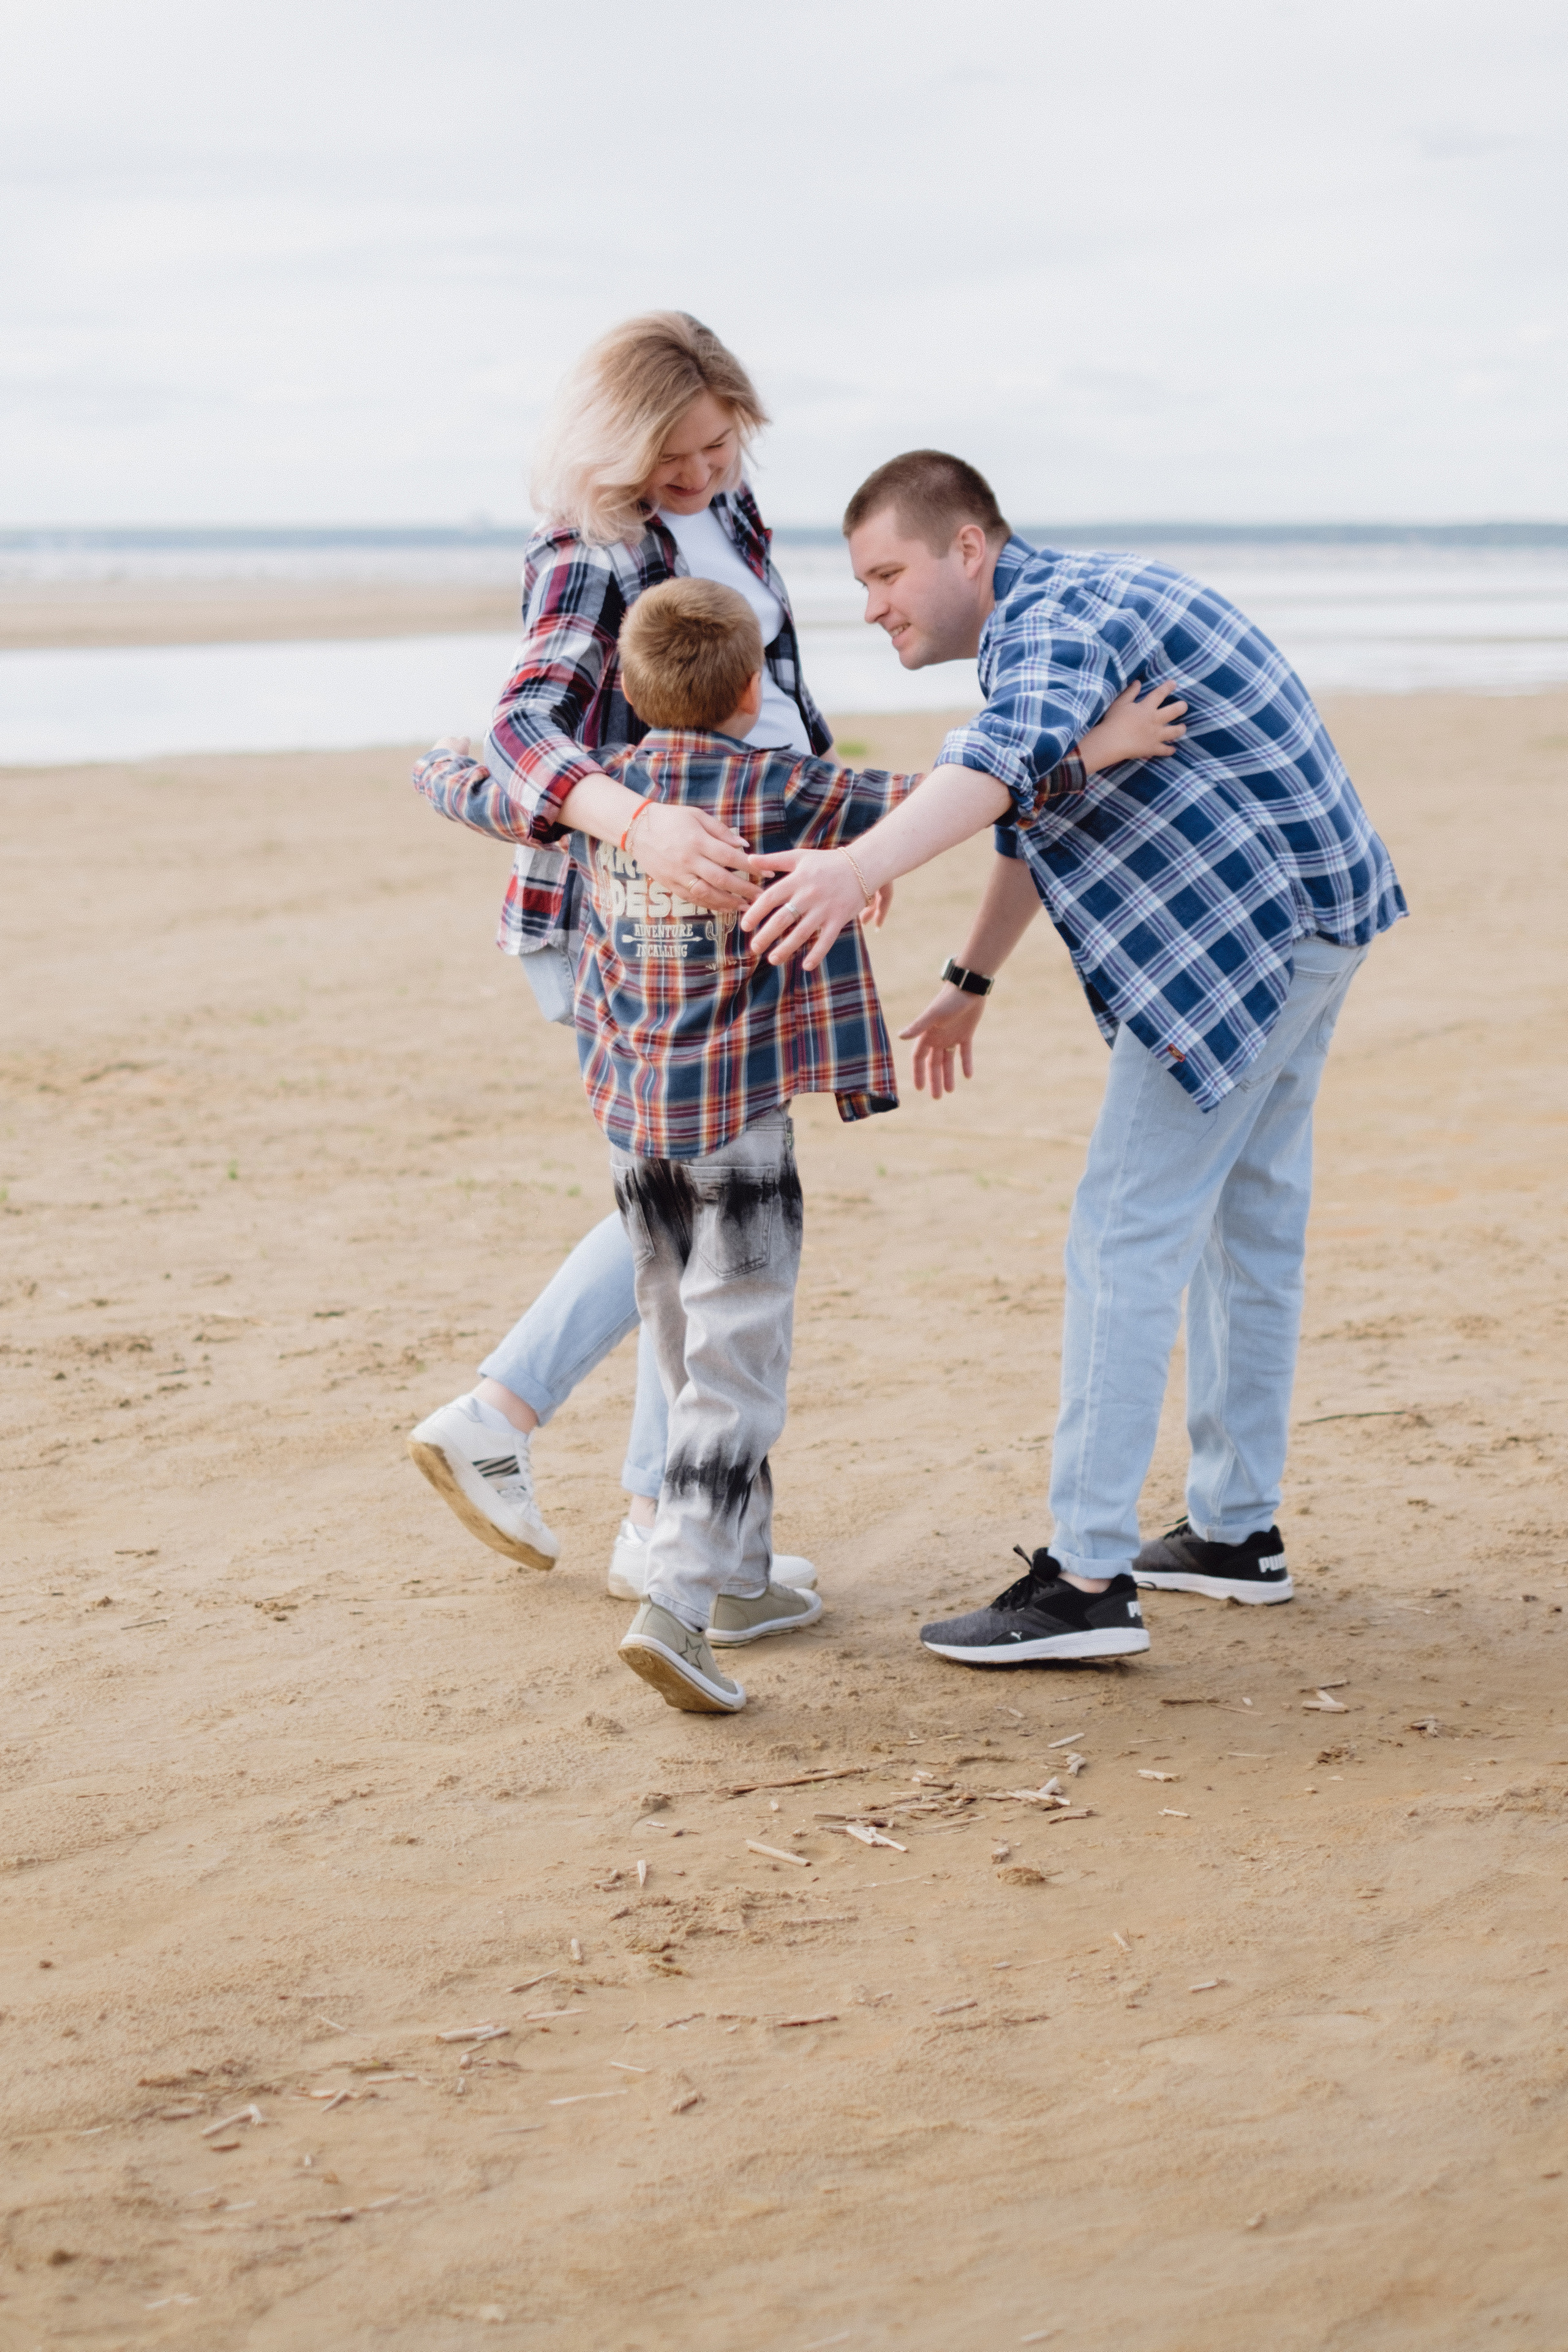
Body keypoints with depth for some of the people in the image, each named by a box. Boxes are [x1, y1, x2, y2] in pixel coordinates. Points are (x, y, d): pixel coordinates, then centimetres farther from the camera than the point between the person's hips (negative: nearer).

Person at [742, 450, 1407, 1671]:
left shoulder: (1059, 615, -17)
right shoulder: (1057, 615, 17)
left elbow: (1011, 752, -40)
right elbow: (1033, 809, 30)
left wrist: (861, 867, -55)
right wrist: (971, 979, 36)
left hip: (1249, 924, -11)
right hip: (1299, 923, 11)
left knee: (1126, 1237, -11)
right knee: (1246, 1220, 17)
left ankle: (1089, 1578, -12)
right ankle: (1239, 1530, 28)